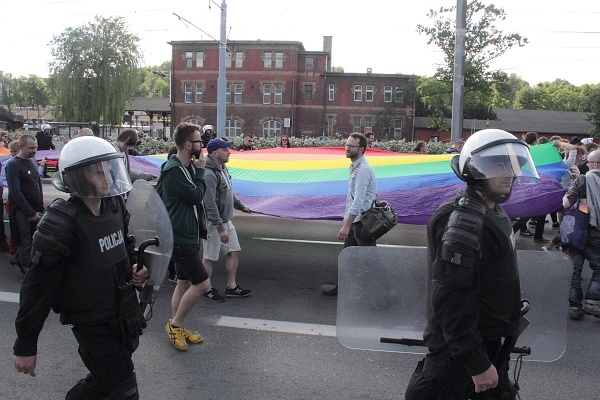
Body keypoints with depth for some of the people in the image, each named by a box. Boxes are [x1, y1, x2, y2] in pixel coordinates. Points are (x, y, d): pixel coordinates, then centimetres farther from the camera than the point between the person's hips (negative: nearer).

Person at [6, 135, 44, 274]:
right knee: (26, 242, -1)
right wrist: (31, 213, -17)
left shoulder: (33, 161, 11)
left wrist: (40, 208, 10)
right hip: (22, 210, -7)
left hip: (35, 209, 7)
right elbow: (16, 192, -17)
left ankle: (17, 260, 32)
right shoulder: (13, 165, -12)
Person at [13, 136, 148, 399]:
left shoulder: (114, 206, -1)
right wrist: (25, 345, -13)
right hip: (92, 323, -7)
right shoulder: (60, 223, -23)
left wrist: (135, 267, -2)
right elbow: (38, 286, -19)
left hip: (124, 312, 7)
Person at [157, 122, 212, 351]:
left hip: (188, 235, 10)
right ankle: (175, 324, 9)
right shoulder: (174, 170, -19)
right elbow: (196, 195, -20)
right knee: (202, 283, -8)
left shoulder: (188, 167, 10)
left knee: (184, 283, 16)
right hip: (180, 238, -10)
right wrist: (200, 170, -11)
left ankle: (177, 328, 27)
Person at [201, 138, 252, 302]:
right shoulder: (209, 174, -23)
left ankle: (231, 287, 26)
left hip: (226, 220, 10)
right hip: (213, 223, -10)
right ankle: (206, 289, 21)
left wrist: (240, 206, 34)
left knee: (234, 251, 14)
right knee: (209, 257, 5)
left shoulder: (223, 169, 8)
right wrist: (220, 228, -30)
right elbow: (210, 204, -28)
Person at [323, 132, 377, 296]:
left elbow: (359, 201, -25)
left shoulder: (363, 170, -20)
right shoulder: (355, 167, 10)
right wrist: (347, 222, 18)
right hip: (354, 220, 10)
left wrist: (346, 225, -27)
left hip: (363, 221, -10)